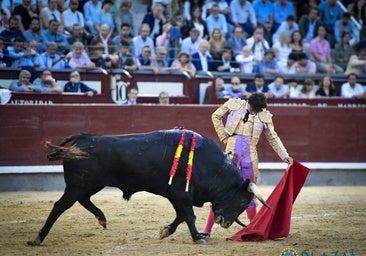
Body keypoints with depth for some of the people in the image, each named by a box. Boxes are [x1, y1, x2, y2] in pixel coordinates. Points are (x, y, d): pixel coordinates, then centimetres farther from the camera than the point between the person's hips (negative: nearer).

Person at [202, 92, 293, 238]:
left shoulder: (264, 116, 4)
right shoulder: (234, 105, 0)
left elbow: (273, 138, 13)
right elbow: (216, 116, 14)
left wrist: (285, 156, 6)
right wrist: (223, 137, 6)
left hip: (250, 157, 2)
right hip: (232, 154, -2)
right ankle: (207, 230, 0)